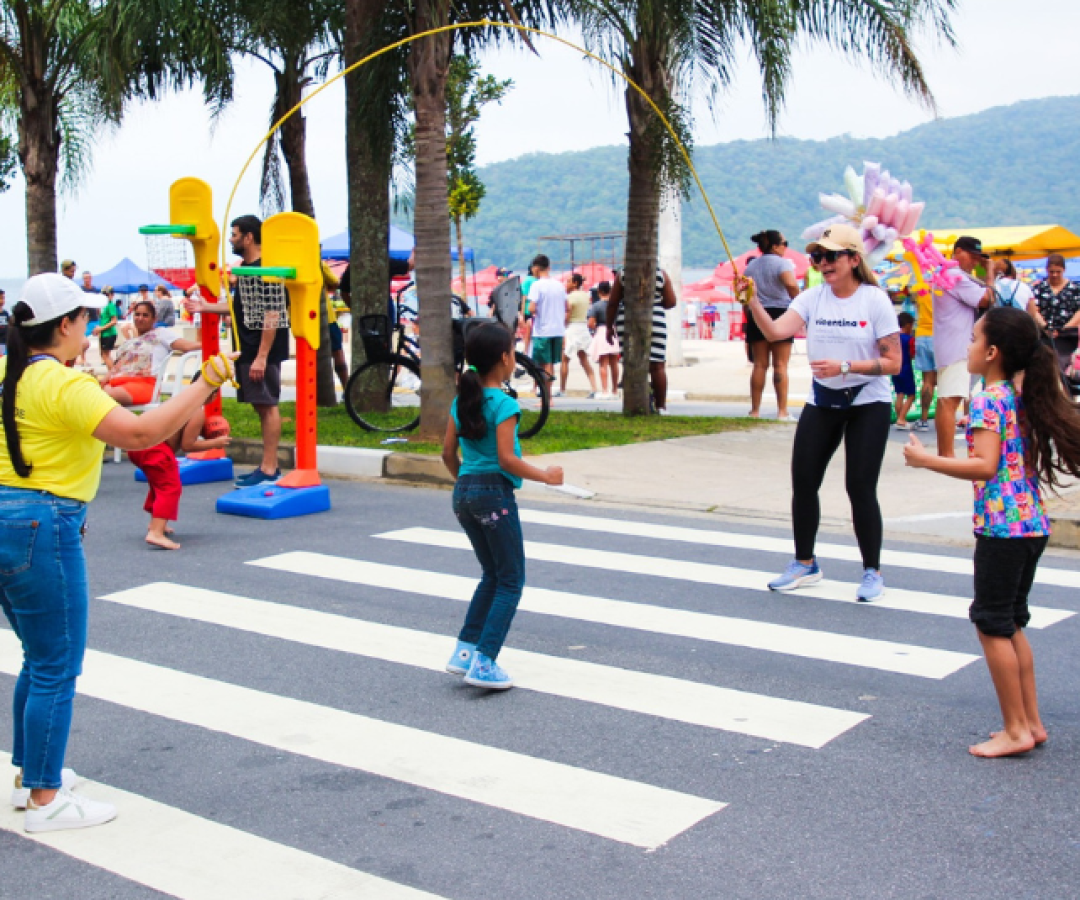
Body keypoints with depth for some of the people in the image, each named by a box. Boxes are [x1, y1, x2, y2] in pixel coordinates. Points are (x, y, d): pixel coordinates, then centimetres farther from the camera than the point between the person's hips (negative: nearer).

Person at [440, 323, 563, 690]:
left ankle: (464, 651, 17)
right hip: (495, 494, -8)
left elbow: (448, 452, 11)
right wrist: (545, 476, -9)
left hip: (464, 493, 8)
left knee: (492, 575, 20)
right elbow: (507, 459, -20)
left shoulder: (462, 400, 8)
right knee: (511, 581, 3)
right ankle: (483, 663, -3)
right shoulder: (504, 404, -14)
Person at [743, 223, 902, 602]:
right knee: (803, 482, 5)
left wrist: (844, 366, -23)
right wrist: (752, 301, -30)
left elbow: (893, 363, -13)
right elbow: (775, 332, -15)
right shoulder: (813, 298, 0)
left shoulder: (875, 300, -11)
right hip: (821, 403, 4)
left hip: (868, 404, -4)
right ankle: (804, 563, 25)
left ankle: (872, 572, 12)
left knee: (860, 487, -6)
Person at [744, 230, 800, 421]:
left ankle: (755, 410, 7)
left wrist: (749, 312, 18)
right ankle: (782, 411, -5)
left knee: (760, 365, 8)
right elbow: (791, 285, -23)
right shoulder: (782, 263, -6)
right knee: (780, 365, -3)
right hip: (780, 313, -5)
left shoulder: (750, 266, 13)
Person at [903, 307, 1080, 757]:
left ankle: (1016, 729, 5)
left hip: (1002, 525, -9)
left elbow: (985, 466, -21)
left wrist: (925, 460, -18)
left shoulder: (988, 400, -13)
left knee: (992, 624, 0)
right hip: (1034, 525, 9)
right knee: (1011, 623, 17)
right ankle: (1031, 721, 21)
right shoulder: (1026, 397, 11)